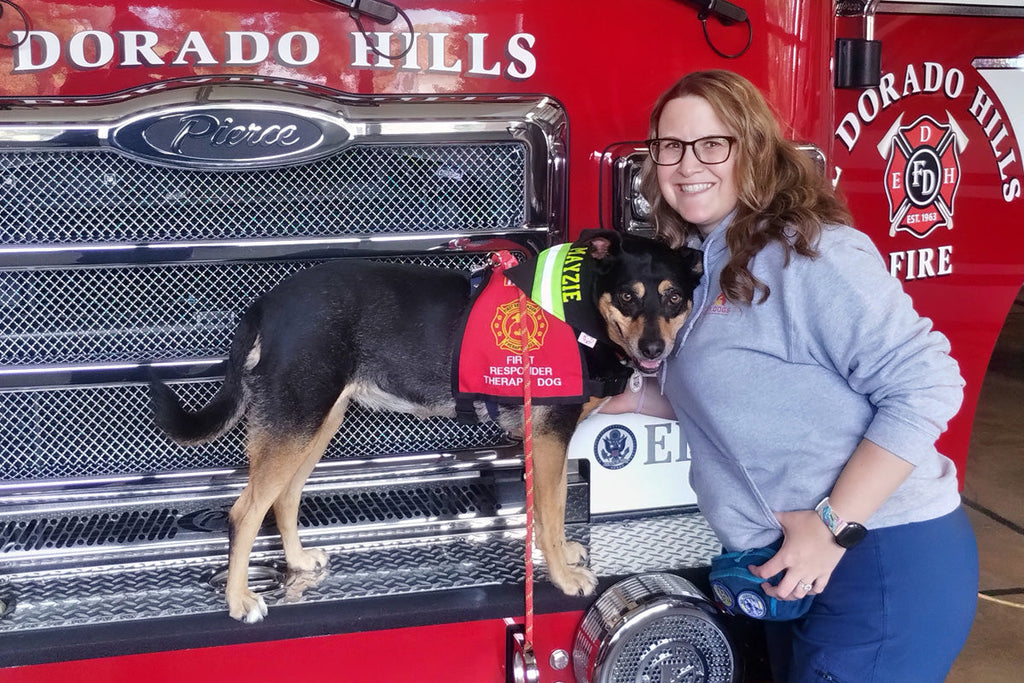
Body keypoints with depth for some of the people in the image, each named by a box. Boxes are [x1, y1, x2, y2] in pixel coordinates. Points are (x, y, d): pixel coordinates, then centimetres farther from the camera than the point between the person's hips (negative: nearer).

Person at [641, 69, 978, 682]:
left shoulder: (807, 252, -17)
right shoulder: (698, 263, 10)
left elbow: (925, 384, -22)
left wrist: (834, 525, -22)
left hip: (887, 562, -9)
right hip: (799, 569, 9)